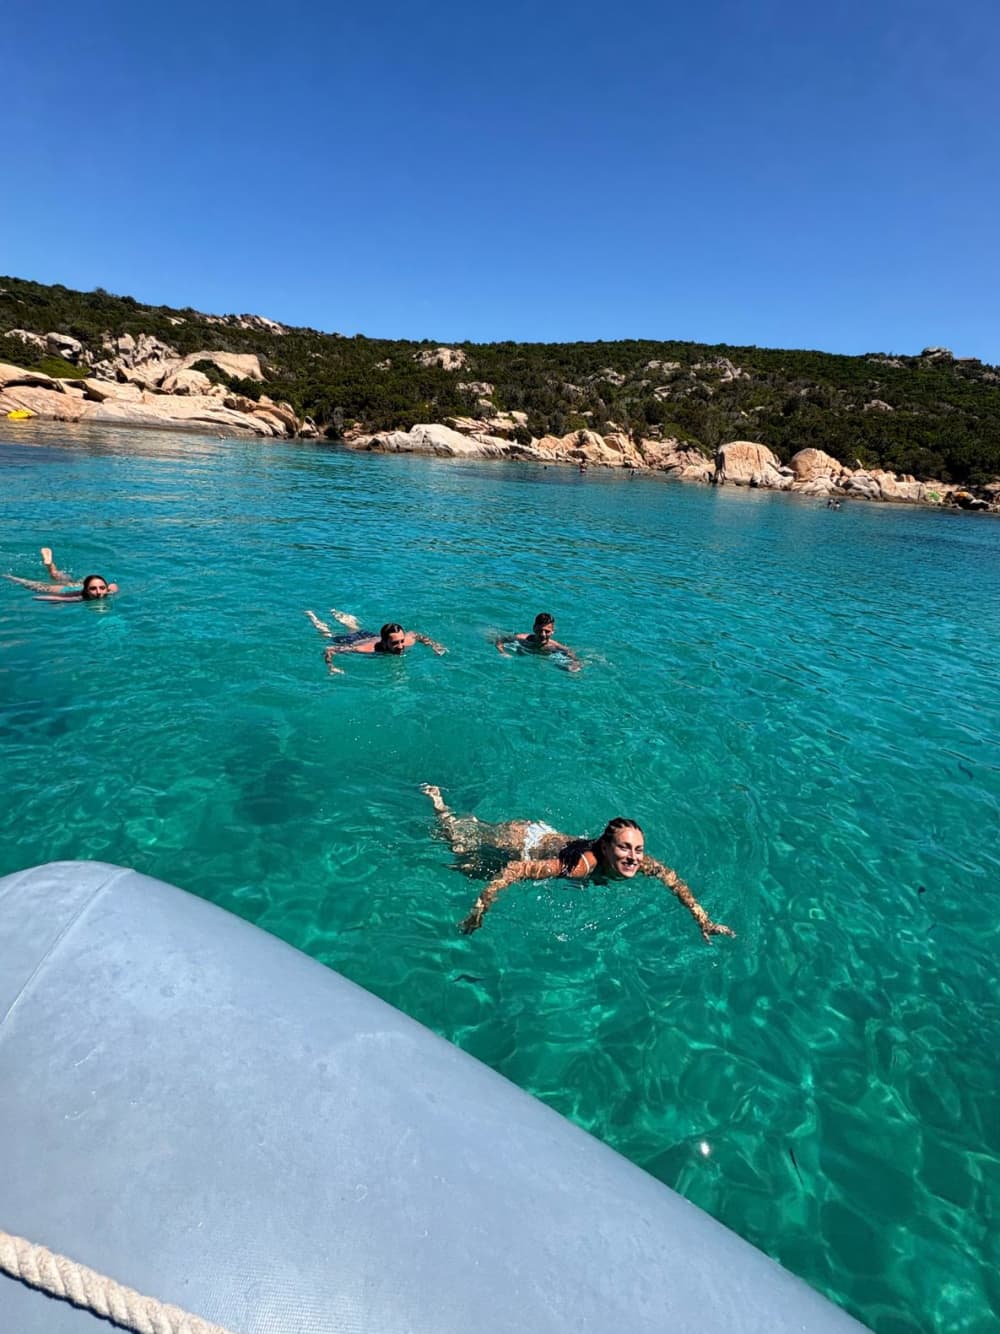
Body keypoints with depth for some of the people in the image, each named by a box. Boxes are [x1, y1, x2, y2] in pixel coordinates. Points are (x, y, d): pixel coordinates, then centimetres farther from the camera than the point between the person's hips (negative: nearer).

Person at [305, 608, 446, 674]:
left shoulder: (408, 640, -36)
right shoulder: (368, 649, -48)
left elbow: (416, 634, -10)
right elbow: (328, 649, -44)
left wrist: (434, 645, -21)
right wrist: (331, 667, -60)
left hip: (370, 635, 4)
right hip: (350, 641, -4)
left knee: (356, 628, 39)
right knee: (328, 634, 29)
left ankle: (336, 613, 65)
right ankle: (312, 616, 54)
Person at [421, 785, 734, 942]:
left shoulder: (637, 862, -26)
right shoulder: (579, 865, -43)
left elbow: (670, 877, -10)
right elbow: (515, 870, -40)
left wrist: (702, 919, -17)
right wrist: (480, 908, -41)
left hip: (544, 832, 5)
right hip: (519, 840, -4)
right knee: (462, 845, 21)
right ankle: (437, 799, 38)